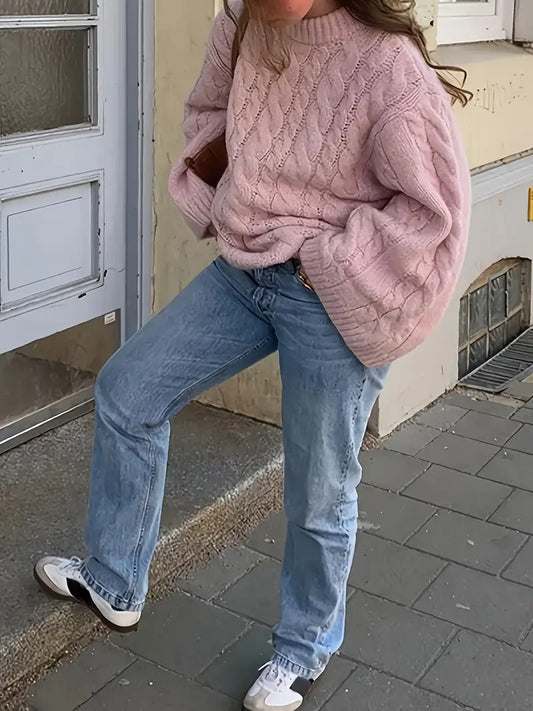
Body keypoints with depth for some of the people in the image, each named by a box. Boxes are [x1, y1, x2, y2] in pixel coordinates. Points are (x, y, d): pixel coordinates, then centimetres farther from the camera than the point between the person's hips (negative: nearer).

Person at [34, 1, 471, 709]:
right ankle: (115, 583, 32)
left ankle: (305, 647, 36)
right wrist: (217, 207, 6)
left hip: (330, 300, -7)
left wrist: (328, 262, -16)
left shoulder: (389, 66, -23)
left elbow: (435, 205, -17)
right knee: (125, 390, 12)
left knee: (319, 492, 7)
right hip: (244, 272, 7)